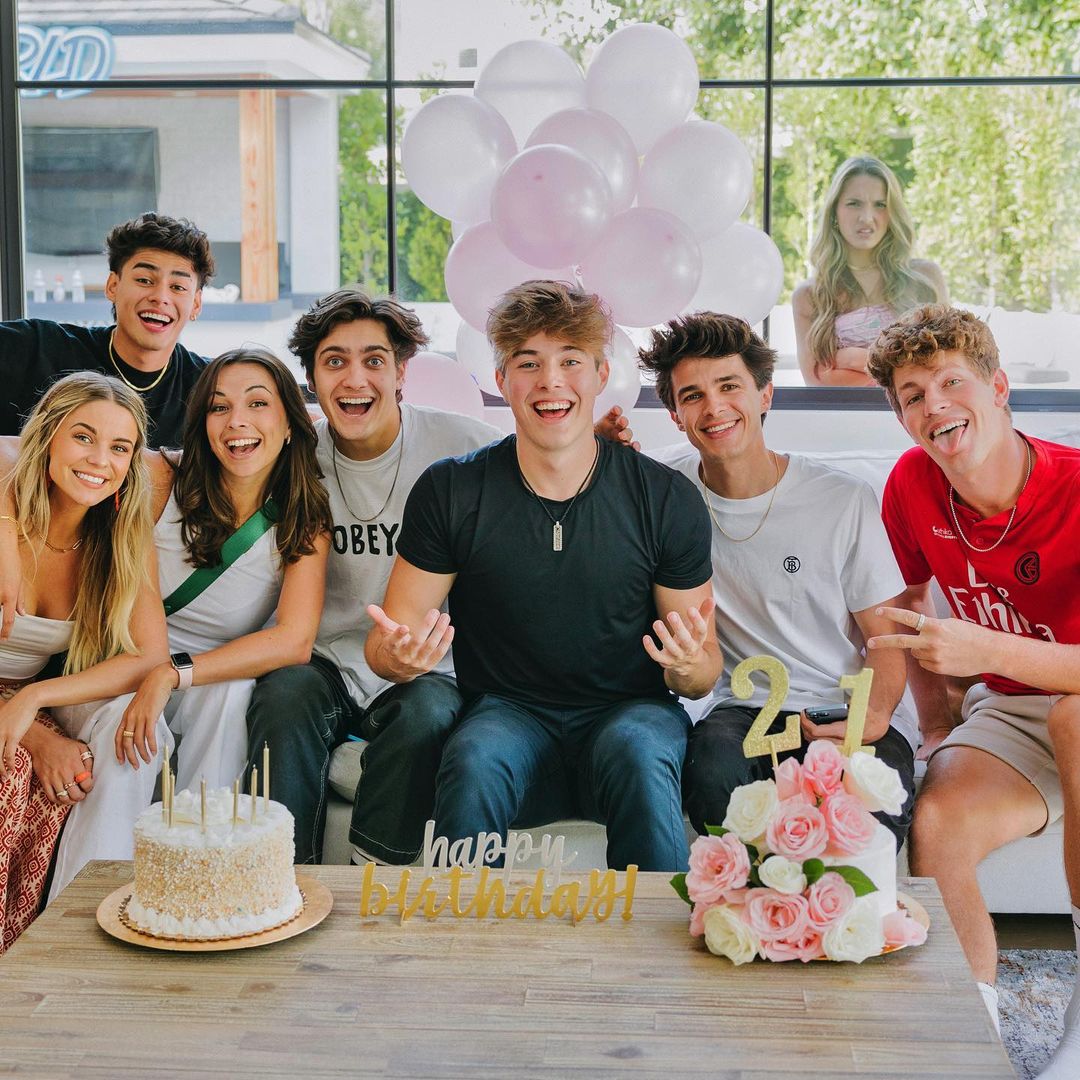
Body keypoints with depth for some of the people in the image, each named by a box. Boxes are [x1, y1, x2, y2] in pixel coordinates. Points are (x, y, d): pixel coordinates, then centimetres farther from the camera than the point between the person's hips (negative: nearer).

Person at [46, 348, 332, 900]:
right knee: (125, 721, -33)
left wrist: (174, 673, -28)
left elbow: (294, 641, -17)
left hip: (223, 685, 1)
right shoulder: (160, 480, -10)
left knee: (229, 692, -32)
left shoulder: (304, 521, -5)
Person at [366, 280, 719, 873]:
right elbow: (385, 645, 2)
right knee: (475, 763, -33)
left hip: (629, 711, 0)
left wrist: (689, 664, -21)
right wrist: (398, 655, -23)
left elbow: (704, 672, 4)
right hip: (507, 711, 0)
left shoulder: (667, 498, -3)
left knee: (637, 756, -34)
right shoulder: (449, 491, -2)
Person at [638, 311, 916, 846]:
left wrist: (872, 720, -19)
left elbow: (886, 639, 1)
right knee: (713, 774, -35)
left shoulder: (845, 500, -1)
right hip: (744, 709, 1)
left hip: (847, 709, -1)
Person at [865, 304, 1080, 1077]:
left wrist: (986, 649, -39)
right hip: (1007, 715, 4)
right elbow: (906, 604, 14)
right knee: (936, 826, -28)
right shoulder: (913, 485, -5)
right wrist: (935, 722, 7)